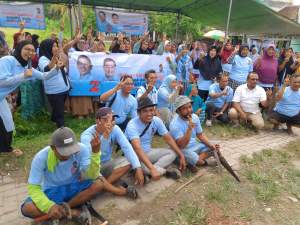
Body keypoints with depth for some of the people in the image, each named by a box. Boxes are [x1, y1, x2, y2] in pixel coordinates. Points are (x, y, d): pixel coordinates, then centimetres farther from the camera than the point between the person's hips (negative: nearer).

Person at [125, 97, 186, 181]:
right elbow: (137, 149, -39)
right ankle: (167, 170, -13)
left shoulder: (156, 120, -9)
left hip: (148, 152, 6)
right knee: (143, 167, -38)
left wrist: (181, 156, -9)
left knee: (172, 153, -11)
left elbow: (168, 139, -3)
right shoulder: (132, 125, -27)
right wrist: (152, 169, -48)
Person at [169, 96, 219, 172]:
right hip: (183, 149, -7)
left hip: (194, 145, 8)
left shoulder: (195, 117, -4)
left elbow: (200, 135, 6)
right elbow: (181, 145, -30)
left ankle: (193, 161, 0)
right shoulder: (175, 124, -26)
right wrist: (189, 129, -39)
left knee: (213, 149, -4)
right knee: (199, 162, -27)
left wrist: (210, 145, -10)